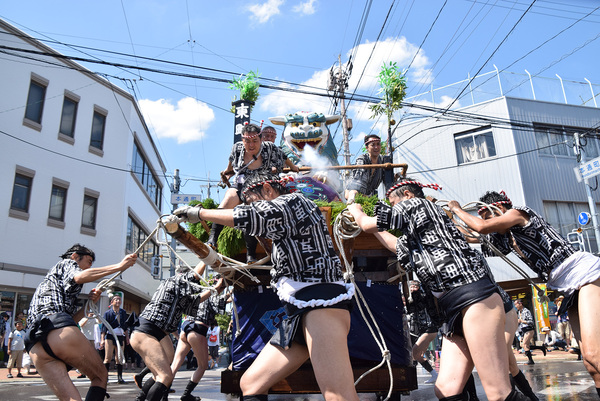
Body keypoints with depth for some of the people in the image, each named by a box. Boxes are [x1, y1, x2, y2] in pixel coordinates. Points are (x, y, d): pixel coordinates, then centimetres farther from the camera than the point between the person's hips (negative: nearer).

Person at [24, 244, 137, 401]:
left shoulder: (47, 282, 41)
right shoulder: (67, 263, 18)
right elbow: (79, 277, -9)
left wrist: (89, 303, 17)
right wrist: (119, 266, -12)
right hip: (59, 331, -8)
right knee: (100, 377, 2)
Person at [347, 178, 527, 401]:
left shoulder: (414, 204, 7)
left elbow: (367, 224, 13)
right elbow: (399, 246, 48)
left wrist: (355, 210, 33)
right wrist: (375, 228, 52)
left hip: (472, 293, -10)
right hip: (454, 307, 10)